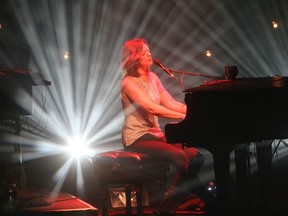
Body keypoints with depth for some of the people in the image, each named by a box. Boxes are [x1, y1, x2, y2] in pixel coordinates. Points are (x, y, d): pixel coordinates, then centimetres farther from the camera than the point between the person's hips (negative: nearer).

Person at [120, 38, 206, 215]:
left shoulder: (152, 77, 13)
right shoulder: (129, 82, -11)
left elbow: (171, 104, 6)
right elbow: (151, 108, -23)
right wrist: (185, 116, -29)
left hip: (155, 134, 8)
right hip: (137, 138, -8)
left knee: (196, 156, -13)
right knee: (180, 156, -30)